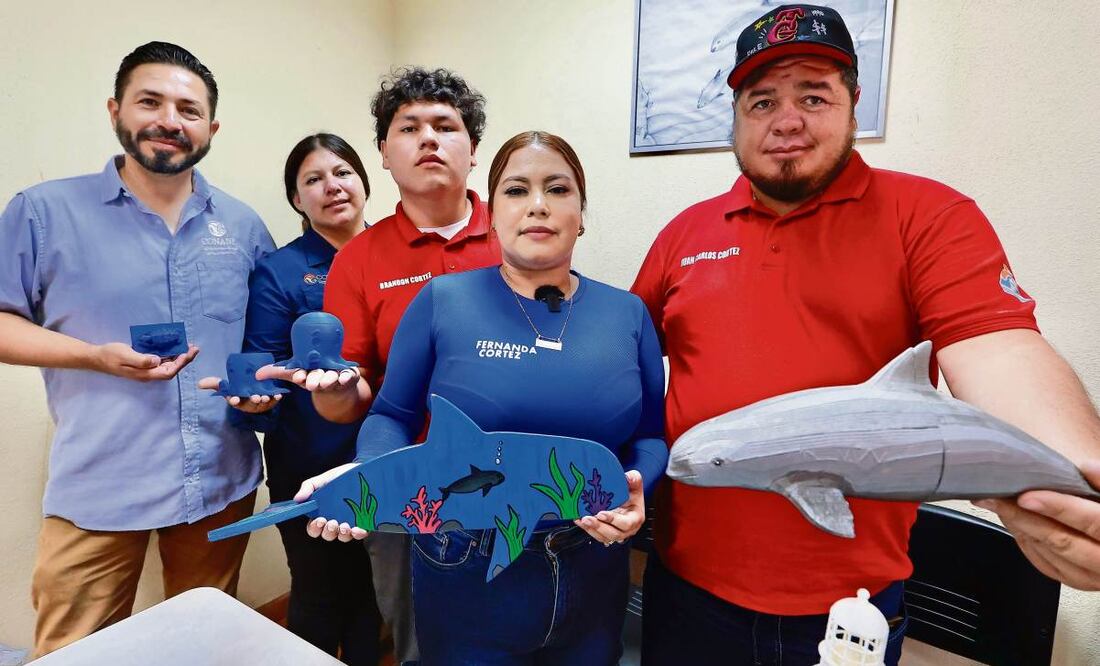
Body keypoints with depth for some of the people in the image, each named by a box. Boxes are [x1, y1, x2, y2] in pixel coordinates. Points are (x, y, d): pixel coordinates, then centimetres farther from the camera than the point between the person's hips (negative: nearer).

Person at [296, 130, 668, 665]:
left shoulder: (626, 314, -1)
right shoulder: (442, 300, -8)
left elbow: (652, 434, 3)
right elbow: (393, 416, -2)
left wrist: (635, 486, -16)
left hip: (593, 575, 3)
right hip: (469, 578, -2)